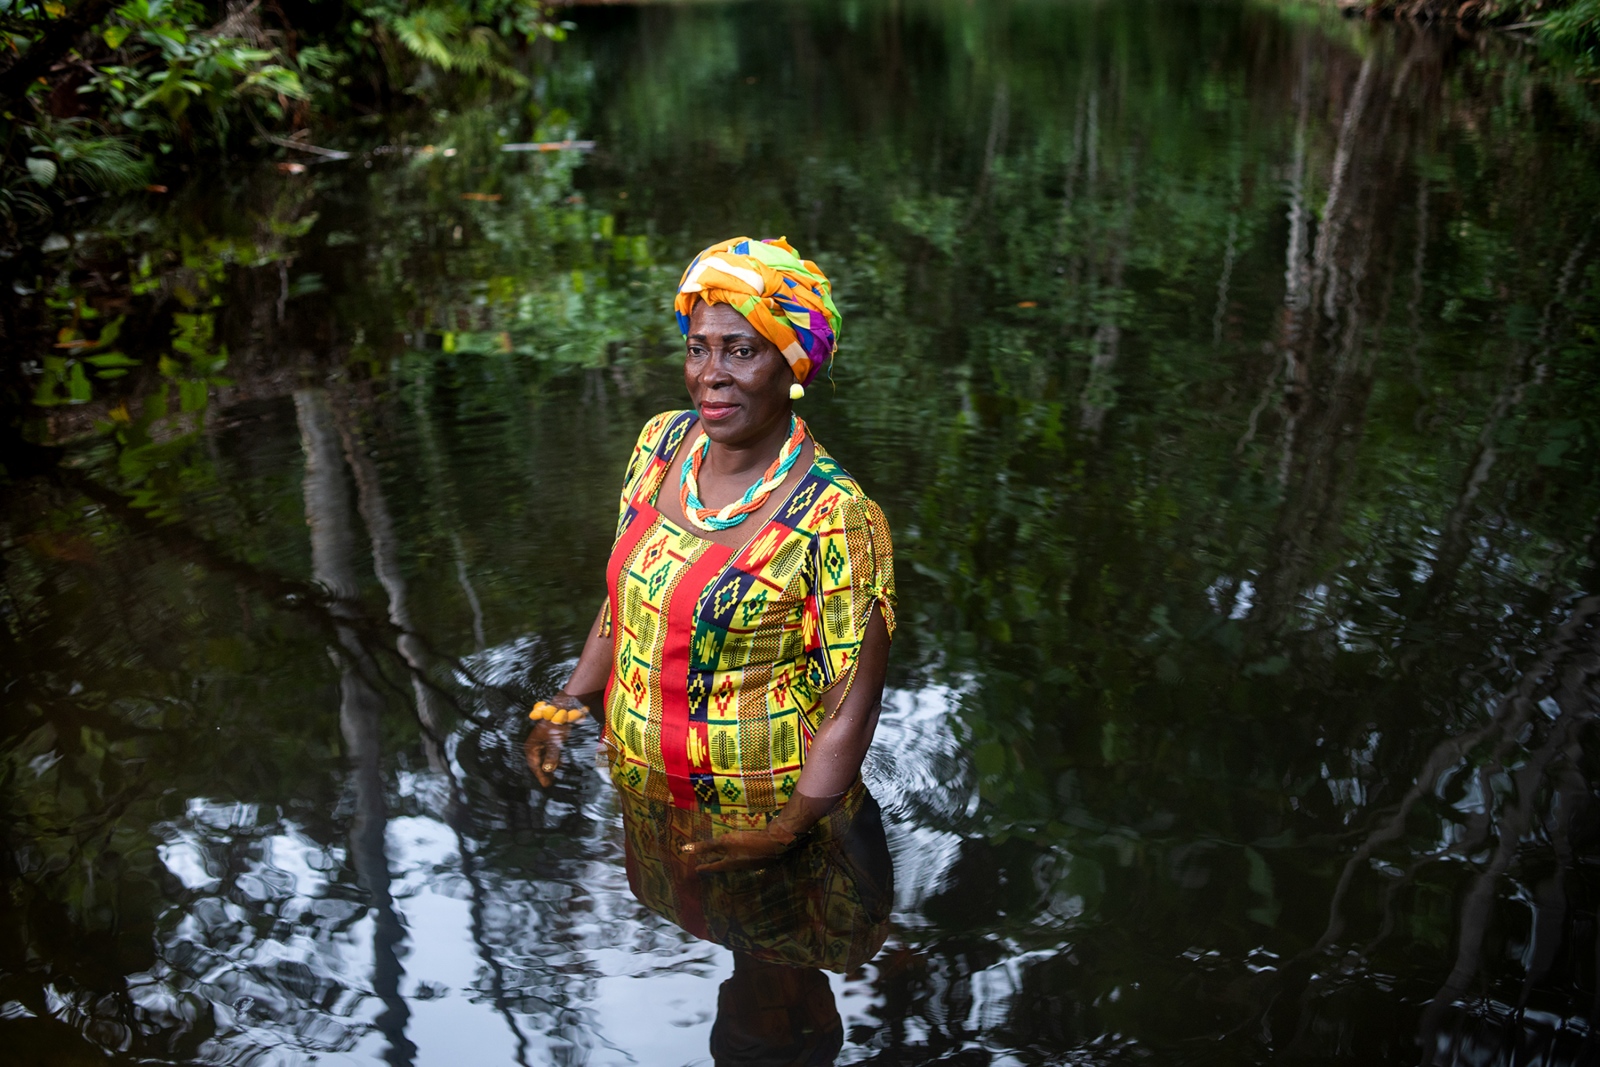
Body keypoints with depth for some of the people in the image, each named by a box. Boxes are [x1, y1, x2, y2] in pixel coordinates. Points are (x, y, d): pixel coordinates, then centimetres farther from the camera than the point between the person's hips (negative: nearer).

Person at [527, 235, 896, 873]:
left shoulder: (834, 519, -24)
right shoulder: (661, 443, -4)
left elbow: (853, 705, -19)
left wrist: (786, 835, -24)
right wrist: (569, 706, 1)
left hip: (755, 814, -6)